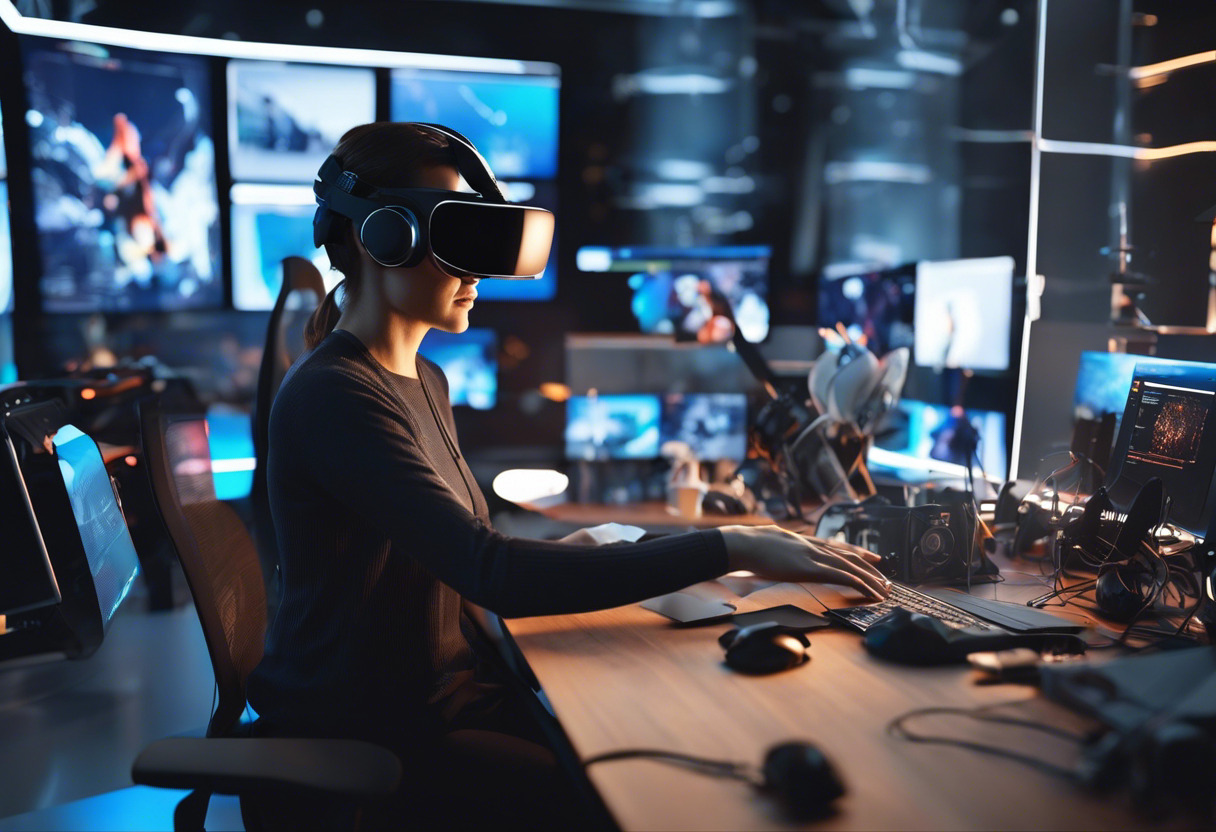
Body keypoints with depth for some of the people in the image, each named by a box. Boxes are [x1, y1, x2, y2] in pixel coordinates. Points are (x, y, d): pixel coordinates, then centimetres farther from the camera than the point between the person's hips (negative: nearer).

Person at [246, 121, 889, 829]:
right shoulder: (331, 397, -22)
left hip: (452, 685, 8)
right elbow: (490, 574, -32)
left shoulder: (424, 380, 8)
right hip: (358, 734, -7)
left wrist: (578, 551, -3)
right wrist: (726, 548, -31)